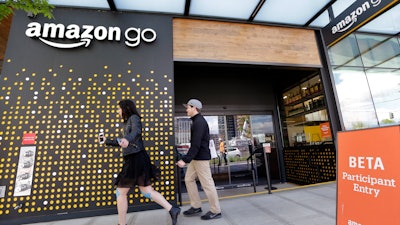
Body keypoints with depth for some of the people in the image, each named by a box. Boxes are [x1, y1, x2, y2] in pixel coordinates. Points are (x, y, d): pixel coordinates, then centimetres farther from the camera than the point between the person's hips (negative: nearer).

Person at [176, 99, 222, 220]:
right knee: (189, 179, 14)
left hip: (201, 157, -10)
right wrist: (188, 158, 21)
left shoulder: (199, 122, -17)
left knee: (207, 183, 0)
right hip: (196, 157, 10)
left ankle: (215, 211, 15)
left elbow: (196, 144, -25)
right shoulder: (197, 121, 15)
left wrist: (185, 159, -26)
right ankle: (196, 206, 25)